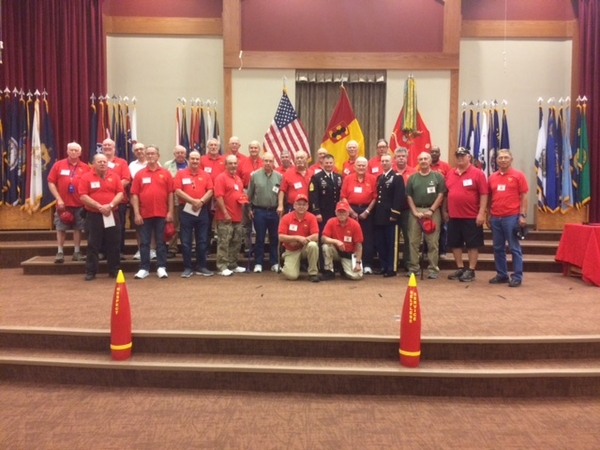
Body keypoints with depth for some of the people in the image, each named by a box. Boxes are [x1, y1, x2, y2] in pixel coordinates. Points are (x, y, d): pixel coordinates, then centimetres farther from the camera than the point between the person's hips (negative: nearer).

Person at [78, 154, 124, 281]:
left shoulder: (114, 176, 7)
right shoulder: (86, 177, 0)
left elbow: (120, 193, 1)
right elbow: (83, 196, -8)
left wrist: (110, 205, -14)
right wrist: (99, 206, -16)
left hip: (112, 215, 2)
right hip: (94, 216, -2)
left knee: (113, 244, 6)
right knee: (93, 245, 3)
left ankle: (114, 270, 15)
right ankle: (90, 272, 10)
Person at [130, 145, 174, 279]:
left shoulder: (165, 173, 3)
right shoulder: (140, 174, 3)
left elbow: (170, 194, 3)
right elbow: (134, 195, 1)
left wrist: (170, 212, -2)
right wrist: (136, 213, -6)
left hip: (161, 214, 0)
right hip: (145, 214, 1)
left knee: (160, 242, 6)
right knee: (144, 242, 6)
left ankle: (161, 268, 12)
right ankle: (144, 268, 13)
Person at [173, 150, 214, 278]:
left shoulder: (205, 175, 9)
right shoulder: (180, 174, 2)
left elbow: (210, 191, 1)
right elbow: (178, 191, -8)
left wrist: (201, 201, -15)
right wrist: (193, 201, -16)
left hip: (202, 210, 2)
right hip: (186, 210, -2)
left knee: (202, 240, 7)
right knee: (186, 241, 1)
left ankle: (201, 267, 15)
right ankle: (187, 268, 9)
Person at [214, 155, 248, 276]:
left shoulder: (238, 179, 17)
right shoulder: (221, 178, -8)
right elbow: (218, 197, -16)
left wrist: (243, 199, 5)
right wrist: (225, 213, -19)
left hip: (237, 216, 8)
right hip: (225, 216, -8)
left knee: (236, 242, 13)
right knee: (224, 242, -6)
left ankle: (233, 265, 23)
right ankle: (222, 267, -1)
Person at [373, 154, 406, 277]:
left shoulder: (397, 177, -4)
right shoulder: (379, 178, 18)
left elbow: (399, 197, -12)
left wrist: (394, 213, -18)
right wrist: (375, 213, 10)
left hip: (390, 215, -7)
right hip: (379, 216, 7)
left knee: (391, 243, -2)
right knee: (380, 243, 9)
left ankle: (392, 268, 4)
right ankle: (383, 266, 18)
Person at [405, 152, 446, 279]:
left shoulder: (438, 176, 3)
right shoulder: (412, 177, 9)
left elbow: (441, 195, -2)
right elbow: (409, 196, 7)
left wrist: (431, 210, -10)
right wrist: (415, 212, -5)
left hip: (433, 211, -2)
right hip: (415, 211, 2)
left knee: (433, 242, 0)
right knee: (413, 241, 3)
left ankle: (433, 269, 7)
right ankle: (413, 268, 11)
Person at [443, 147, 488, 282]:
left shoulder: (477, 173, -5)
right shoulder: (450, 174, 9)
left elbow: (484, 194, -9)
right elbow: (446, 194, 15)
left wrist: (481, 213, -14)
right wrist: (444, 210, 11)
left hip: (472, 217, -5)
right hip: (453, 216, 5)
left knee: (472, 244, 3)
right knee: (455, 243, 10)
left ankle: (471, 270, 11)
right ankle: (460, 268, 22)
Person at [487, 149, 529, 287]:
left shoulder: (518, 175, -1)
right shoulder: (492, 177, 10)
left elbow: (524, 196, -3)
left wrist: (522, 215, -9)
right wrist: (488, 215, 12)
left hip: (512, 217, -4)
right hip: (495, 218, 5)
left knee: (514, 248, 1)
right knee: (498, 248, 10)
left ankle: (517, 276, 8)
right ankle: (501, 274, 21)